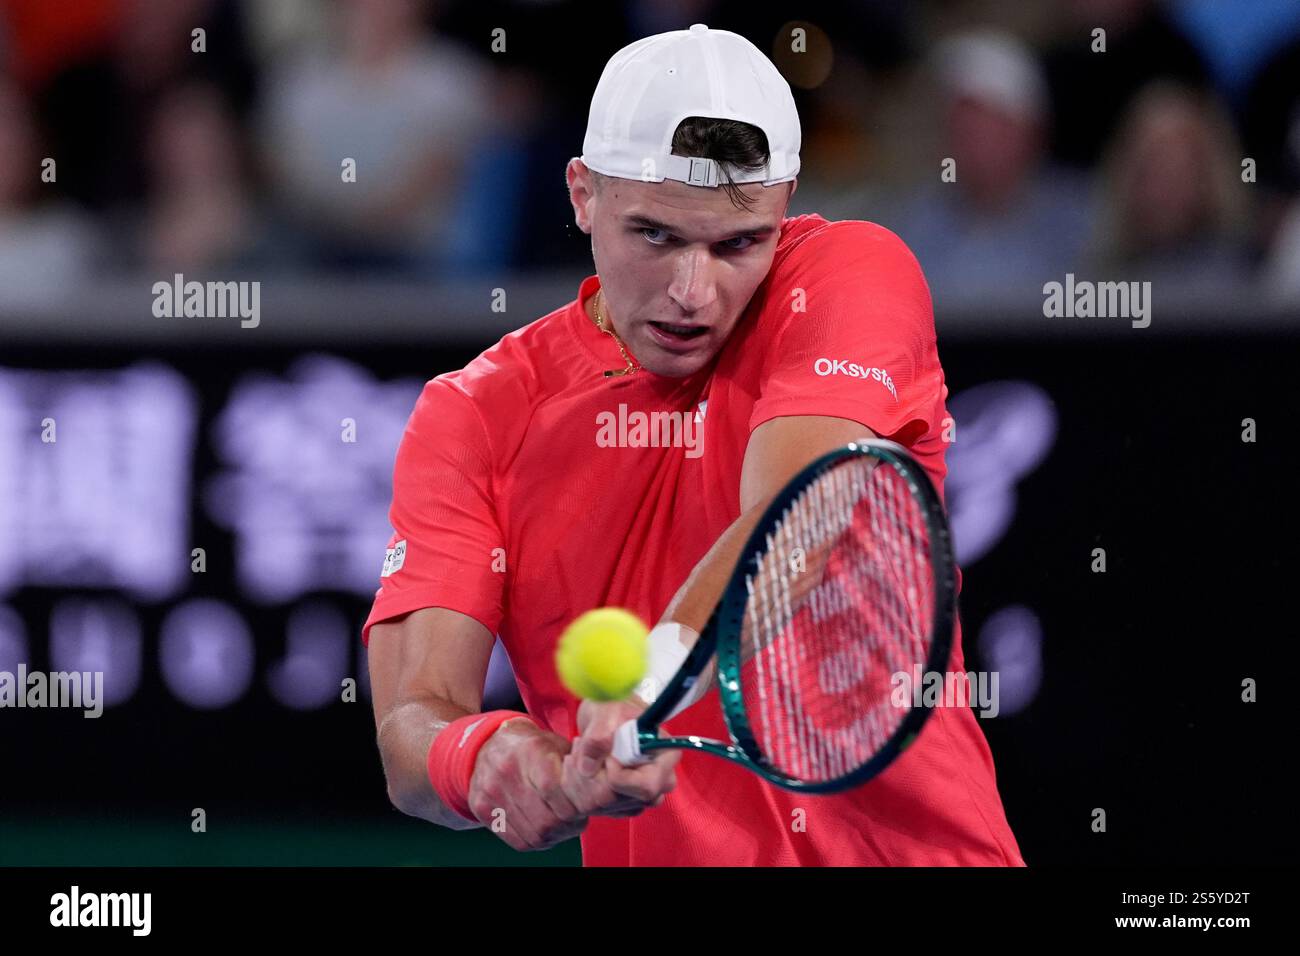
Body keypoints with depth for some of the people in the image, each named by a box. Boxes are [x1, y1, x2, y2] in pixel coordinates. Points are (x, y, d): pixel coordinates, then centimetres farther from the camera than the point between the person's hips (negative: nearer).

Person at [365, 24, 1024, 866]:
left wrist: (660, 670, -36)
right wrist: (487, 757, -29)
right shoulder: (472, 416, 3)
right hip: (651, 859, 3)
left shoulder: (853, 275, -2)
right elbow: (411, 727, -6)